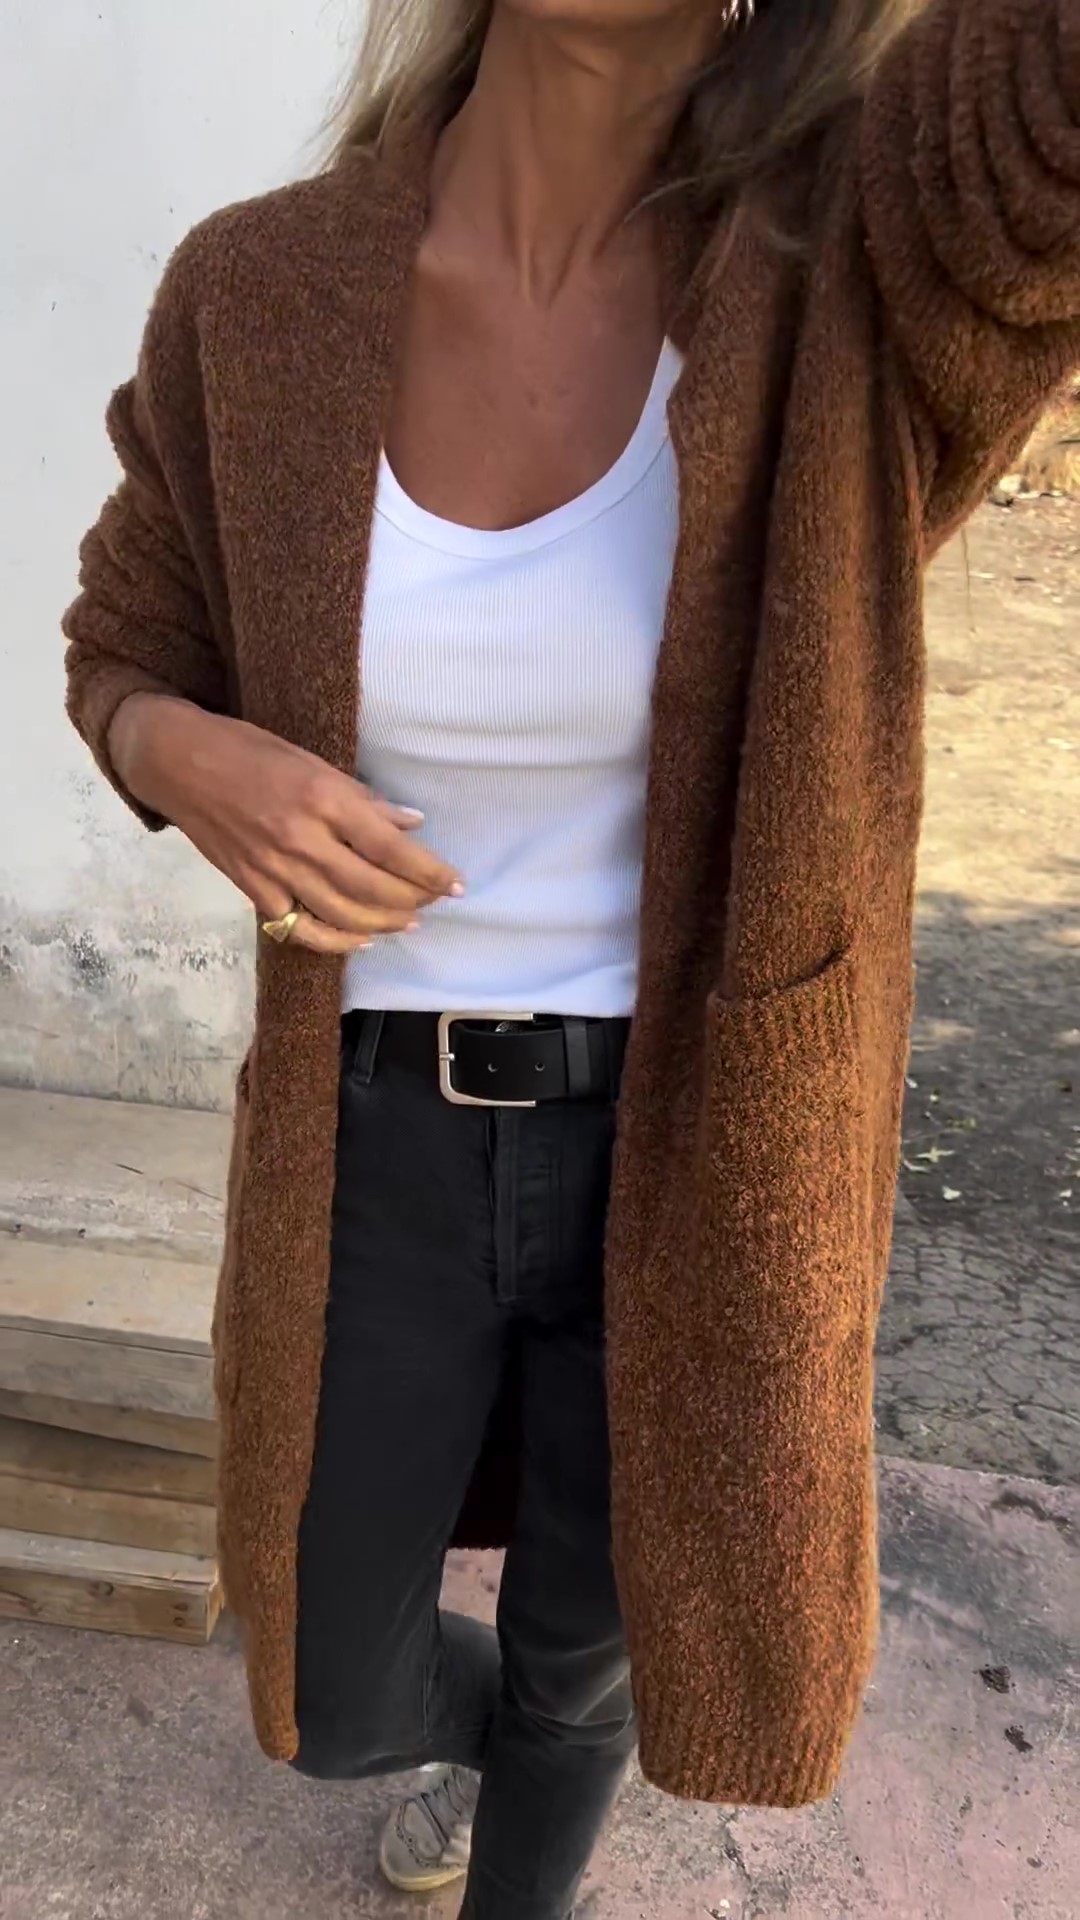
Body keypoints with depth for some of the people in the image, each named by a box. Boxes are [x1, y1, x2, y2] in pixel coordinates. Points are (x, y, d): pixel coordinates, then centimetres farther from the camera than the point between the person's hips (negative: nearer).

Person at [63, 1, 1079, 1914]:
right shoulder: (261, 295, -8)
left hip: (689, 1151, -1)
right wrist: (195, 763, -17)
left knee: (582, 1656, 24)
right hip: (379, 1144, 2)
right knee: (339, 1704, 21)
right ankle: (475, 1725, 62)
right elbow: (129, 657, 6)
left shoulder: (871, 236, -16)